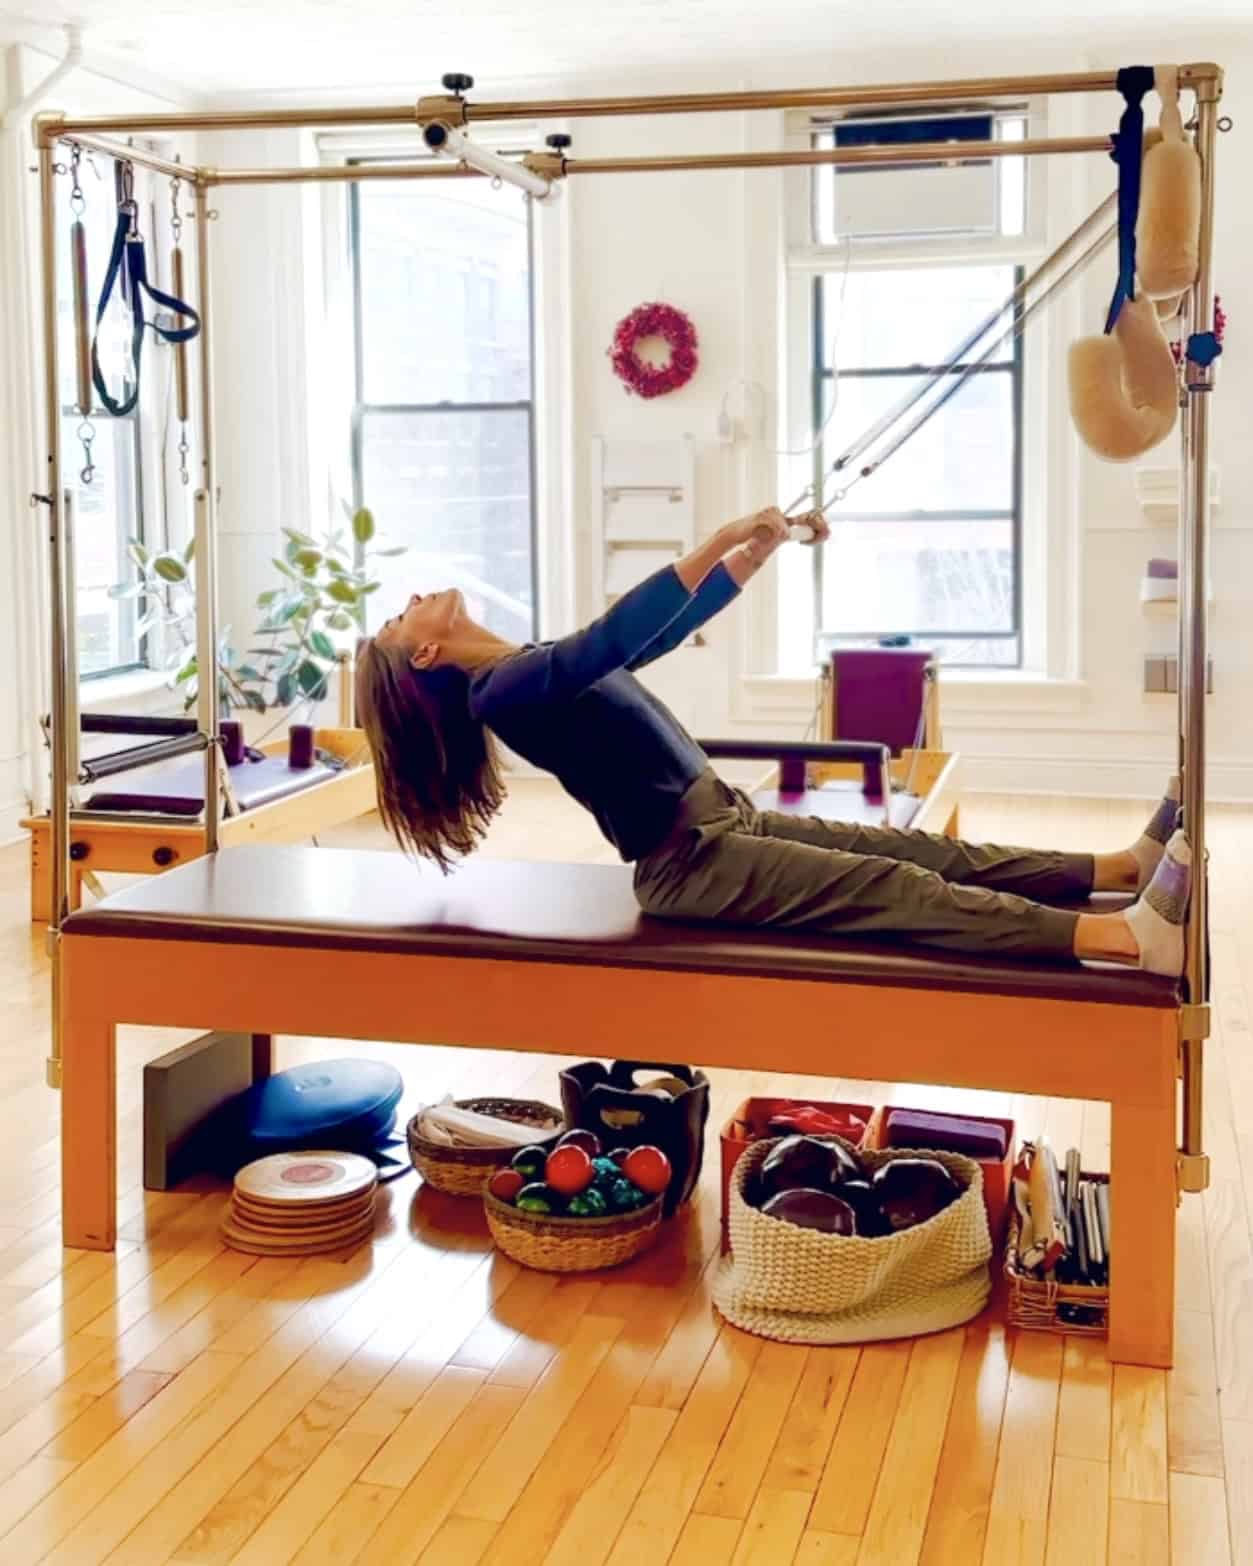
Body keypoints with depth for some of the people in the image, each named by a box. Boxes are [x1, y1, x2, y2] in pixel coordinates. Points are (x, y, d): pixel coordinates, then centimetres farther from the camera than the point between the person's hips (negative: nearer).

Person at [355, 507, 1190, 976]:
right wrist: (722, 538, -29)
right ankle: (1129, 938, -32)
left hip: (728, 823, 10)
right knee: (901, 889, -22)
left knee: (931, 854, -1)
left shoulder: (538, 665, 19)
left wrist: (761, 546, 12)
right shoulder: (503, 689, -11)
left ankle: (1126, 867, -5)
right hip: (688, 865, -10)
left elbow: (669, 626, 21)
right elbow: (615, 636, -27)